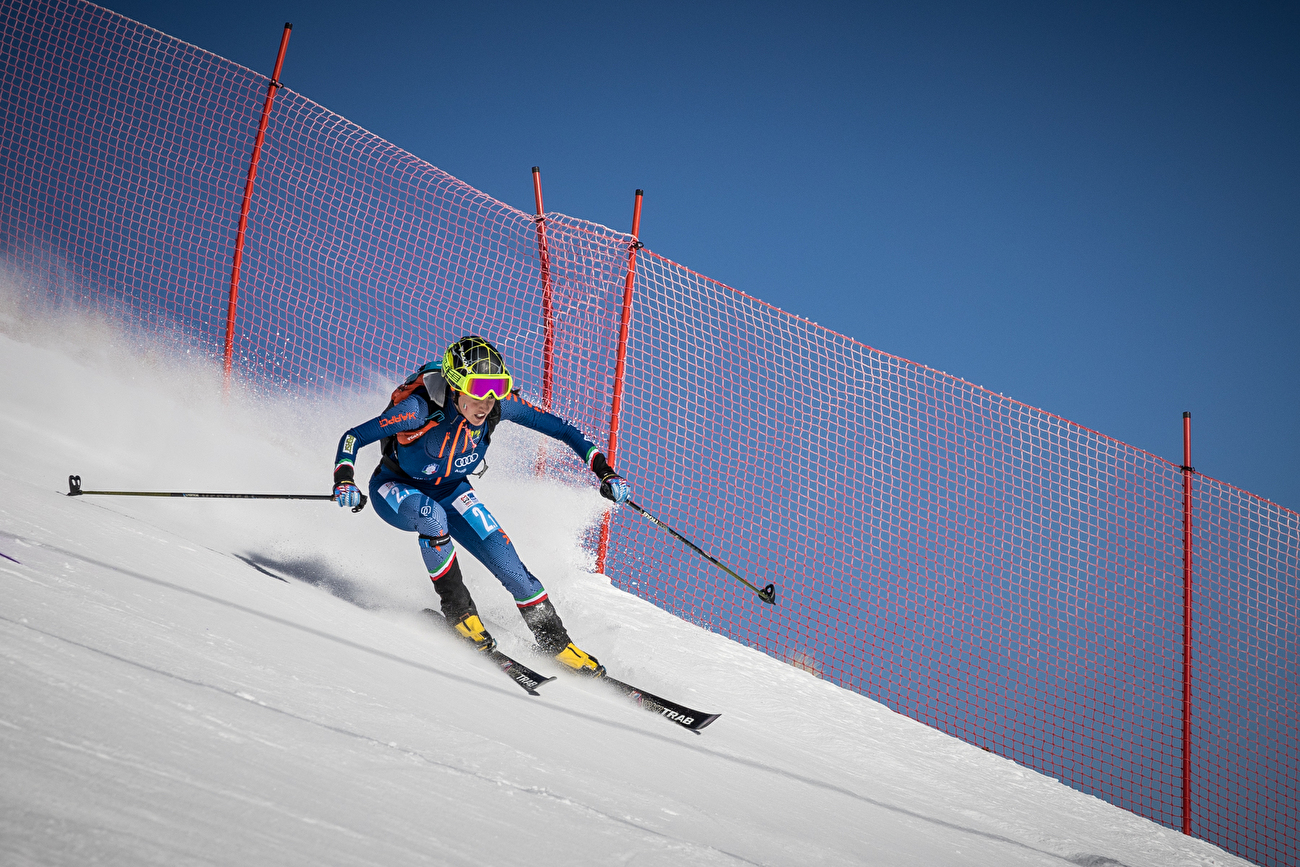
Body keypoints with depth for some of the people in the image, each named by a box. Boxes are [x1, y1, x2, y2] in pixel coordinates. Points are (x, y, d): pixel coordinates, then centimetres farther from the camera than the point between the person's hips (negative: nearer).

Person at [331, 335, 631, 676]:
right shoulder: (421, 408, -35)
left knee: (501, 554, -12)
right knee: (432, 515, -36)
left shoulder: (499, 403, -23)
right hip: (398, 489, -4)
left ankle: (553, 639, 2)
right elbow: (353, 437, -29)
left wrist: (603, 469, -19)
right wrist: (344, 479, -46)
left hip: (451, 490, 4)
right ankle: (456, 607, -17)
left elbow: (558, 428, -13)